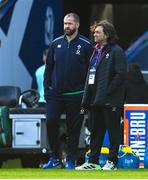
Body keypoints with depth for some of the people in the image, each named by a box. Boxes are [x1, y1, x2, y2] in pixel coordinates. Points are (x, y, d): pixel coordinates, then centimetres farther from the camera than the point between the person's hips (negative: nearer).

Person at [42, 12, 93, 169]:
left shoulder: (86, 45, -2)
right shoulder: (56, 44, 8)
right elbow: (48, 68, 13)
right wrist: (46, 90, 6)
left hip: (75, 96, -3)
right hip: (55, 94, 3)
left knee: (74, 128, 3)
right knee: (50, 122, -8)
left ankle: (70, 160, 12)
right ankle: (55, 158, 4)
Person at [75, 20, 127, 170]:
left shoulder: (116, 51, -8)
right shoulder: (96, 51, 18)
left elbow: (120, 74, -15)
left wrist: (108, 91, -17)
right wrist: (87, 96, 13)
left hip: (110, 101, -8)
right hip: (95, 100, 8)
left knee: (112, 130, -1)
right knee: (95, 131, 11)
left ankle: (112, 161, 4)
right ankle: (93, 161, 17)